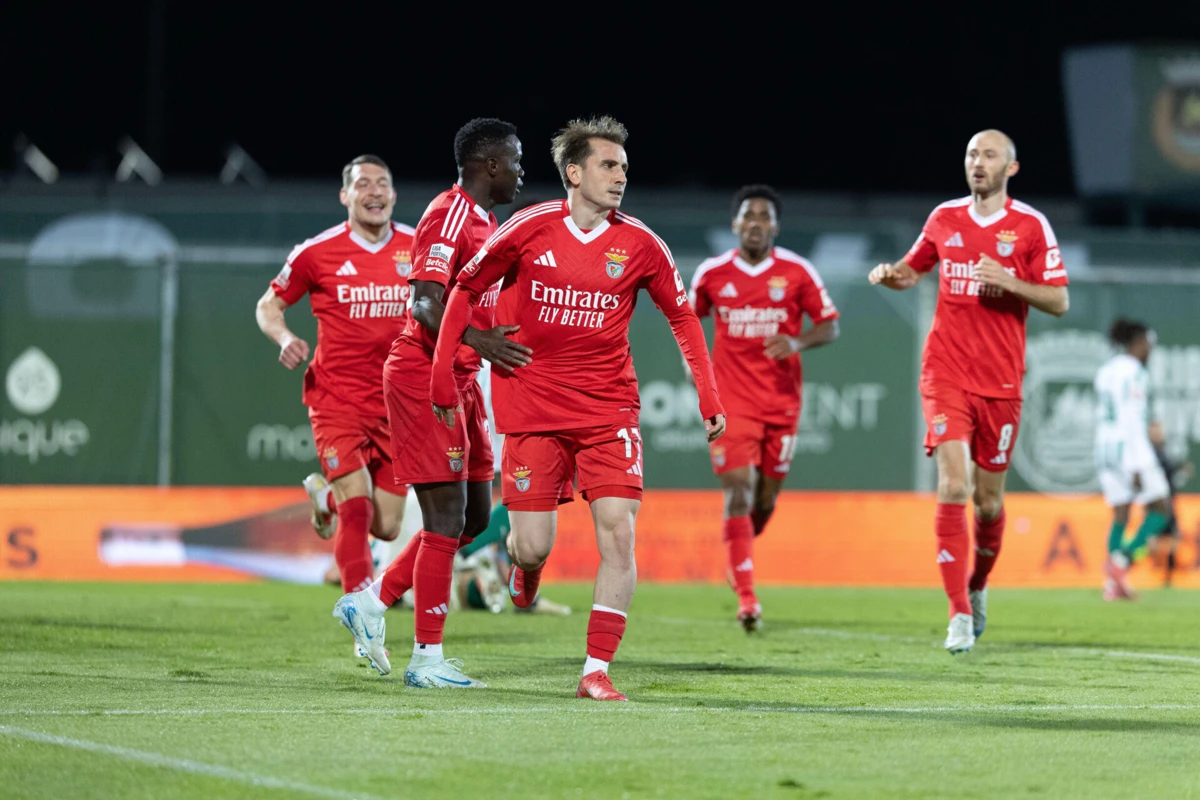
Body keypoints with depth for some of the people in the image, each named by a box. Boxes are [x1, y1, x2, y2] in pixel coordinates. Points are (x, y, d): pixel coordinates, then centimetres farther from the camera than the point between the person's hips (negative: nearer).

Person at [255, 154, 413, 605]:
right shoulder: (316, 252, -5)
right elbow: (268, 305, 7)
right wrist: (284, 338, -13)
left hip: (396, 403, 4)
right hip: (337, 400, -4)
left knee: (386, 527, 7)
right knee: (357, 509, -21)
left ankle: (326, 494, 39)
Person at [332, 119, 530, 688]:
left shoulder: (483, 220, 16)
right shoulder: (449, 215, -15)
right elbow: (425, 304, -26)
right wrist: (476, 340, -40)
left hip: (459, 382, 10)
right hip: (423, 379, -10)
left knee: (474, 515, 12)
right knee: (447, 518, -9)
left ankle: (371, 603, 20)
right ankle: (427, 659, -4)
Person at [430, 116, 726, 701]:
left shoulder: (639, 244, -2)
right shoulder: (529, 230, -6)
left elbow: (682, 317, 10)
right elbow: (466, 290, 5)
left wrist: (708, 398, 4)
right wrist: (443, 378, 2)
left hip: (608, 408, 1)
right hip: (533, 406, -1)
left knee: (618, 532, -13)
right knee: (533, 546, -3)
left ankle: (597, 669, -8)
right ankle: (525, 570, 36)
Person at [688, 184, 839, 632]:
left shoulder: (797, 272, -2)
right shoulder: (712, 273, 1)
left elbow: (829, 326, 2)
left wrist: (797, 342, -17)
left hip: (782, 402, 1)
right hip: (732, 402, -1)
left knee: (766, 500, 9)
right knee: (739, 491, -14)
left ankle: (738, 555, 42)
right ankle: (746, 598, -16)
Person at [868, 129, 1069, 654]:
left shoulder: (1031, 226, -1)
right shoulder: (944, 218, 8)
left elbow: (1059, 301, -2)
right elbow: (913, 270, 24)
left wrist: (1010, 281, -17)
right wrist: (889, 274, 2)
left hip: (1001, 384, -1)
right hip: (946, 375, 1)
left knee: (989, 502, 6)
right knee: (953, 486, -14)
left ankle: (977, 587, 35)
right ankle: (959, 613, -14)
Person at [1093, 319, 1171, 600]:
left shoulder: (1105, 373, 13)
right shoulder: (1134, 372, -12)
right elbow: (1133, 421, -18)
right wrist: (1137, 468, -20)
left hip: (1105, 450, 8)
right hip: (1131, 448, -8)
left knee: (1120, 515, 9)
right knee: (1160, 510, 2)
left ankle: (1113, 584, -1)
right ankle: (1122, 560, -15)